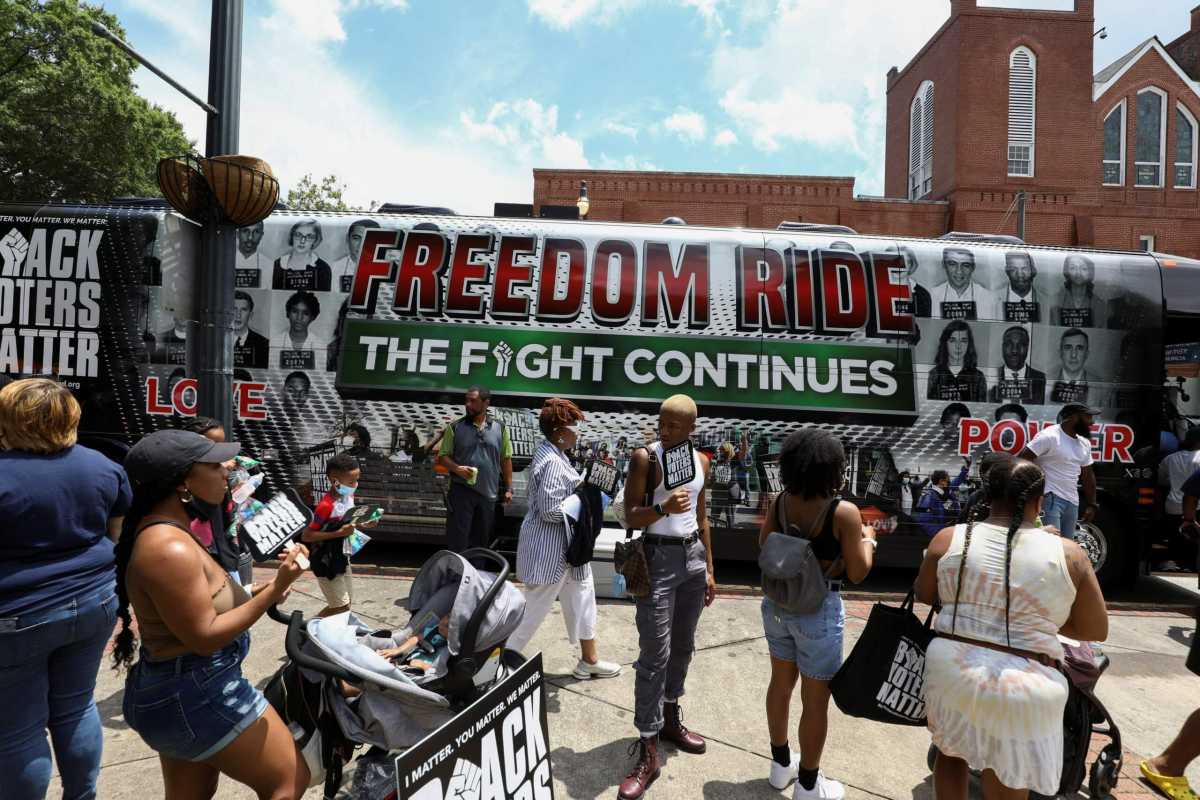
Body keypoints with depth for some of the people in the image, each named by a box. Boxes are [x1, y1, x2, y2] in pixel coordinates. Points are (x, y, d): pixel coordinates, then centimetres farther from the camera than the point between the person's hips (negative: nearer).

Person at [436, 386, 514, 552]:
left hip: (489, 494, 3)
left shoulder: (500, 428, 6)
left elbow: (506, 459, 9)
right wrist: (457, 468, -18)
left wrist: (508, 488, 5)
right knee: (457, 540, -2)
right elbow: (442, 457, 2)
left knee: (481, 540, 14)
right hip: (461, 491, -2)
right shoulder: (455, 427, -1)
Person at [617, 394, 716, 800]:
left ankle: (670, 720, 34)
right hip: (658, 558, -5)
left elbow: (701, 516, 13)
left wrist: (709, 568, 15)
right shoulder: (645, 457, -11)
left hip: (693, 557, 6)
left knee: (683, 646, 16)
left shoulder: (701, 460, 5)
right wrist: (664, 508, -30)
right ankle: (648, 750, 5)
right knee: (654, 653, -5)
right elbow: (631, 517, -12)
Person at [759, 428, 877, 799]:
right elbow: (857, 573, -12)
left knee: (781, 684, 22)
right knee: (815, 700, 13)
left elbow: (763, 543, 7)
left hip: (778, 602, 5)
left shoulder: (781, 501, -7)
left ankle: (781, 763, 42)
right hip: (818, 610, -5)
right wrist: (867, 539, 5)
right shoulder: (844, 512, -21)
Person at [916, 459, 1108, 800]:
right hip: (1023, 689, 0)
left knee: (950, 751, 27)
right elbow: (1096, 630, 6)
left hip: (951, 670, 1)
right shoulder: (1068, 554, -4)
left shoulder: (949, 539, -3)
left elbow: (923, 597, 10)